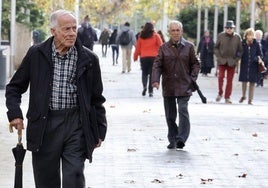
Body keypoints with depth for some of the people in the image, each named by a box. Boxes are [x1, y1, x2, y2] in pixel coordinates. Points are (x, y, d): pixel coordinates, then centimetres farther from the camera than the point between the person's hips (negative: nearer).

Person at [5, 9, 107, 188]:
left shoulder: (89, 59, 2)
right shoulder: (36, 54, 2)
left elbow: (97, 99, 9)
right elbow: (14, 87, 11)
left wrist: (99, 131, 8)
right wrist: (14, 113, -3)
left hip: (76, 125, -1)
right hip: (44, 124, 1)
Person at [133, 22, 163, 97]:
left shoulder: (141, 37, 4)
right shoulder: (155, 36, 0)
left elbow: (137, 48, 7)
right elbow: (161, 46, -2)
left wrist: (135, 57, 17)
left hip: (143, 57, 1)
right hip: (154, 57, -1)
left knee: (144, 73, 14)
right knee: (152, 74, 4)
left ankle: (144, 85, -13)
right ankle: (150, 91, -1)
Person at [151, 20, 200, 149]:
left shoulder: (189, 47, 4)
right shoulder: (164, 48, 5)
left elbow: (196, 64, 10)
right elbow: (157, 65, 1)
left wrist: (193, 78, -4)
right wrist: (155, 80, -14)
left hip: (184, 86, -2)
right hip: (168, 87, 2)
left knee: (183, 111, -16)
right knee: (170, 115, 7)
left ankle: (181, 139, -16)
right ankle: (172, 140, 18)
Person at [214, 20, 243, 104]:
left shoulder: (237, 37, 1)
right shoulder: (220, 36, 0)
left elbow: (240, 50, 7)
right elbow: (216, 48, 7)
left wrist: (236, 59, -2)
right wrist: (219, 57, -4)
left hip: (232, 62, 1)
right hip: (222, 61, -1)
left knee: (230, 79, 3)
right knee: (221, 76, -12)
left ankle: (227, 97, 10)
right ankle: (220, 93, 8)